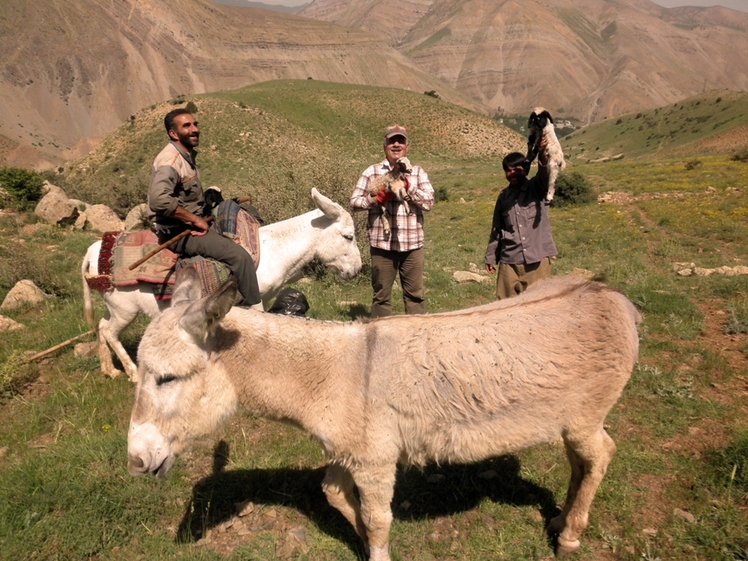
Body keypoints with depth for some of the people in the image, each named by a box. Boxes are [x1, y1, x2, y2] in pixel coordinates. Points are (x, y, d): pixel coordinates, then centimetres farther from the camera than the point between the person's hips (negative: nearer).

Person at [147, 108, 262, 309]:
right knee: (239, 255, -20)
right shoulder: (170, 161, -19)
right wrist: (195, 220, -26)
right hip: (177, 232, -11)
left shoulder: (187, 156, 11)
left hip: (190, 225, 11)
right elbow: (159, 199, -35)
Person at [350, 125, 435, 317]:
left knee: (415, 294, 9)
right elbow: (354, 202, 0)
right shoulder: (372, 172, 4)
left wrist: (407, 186, -13)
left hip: (412, 245, 1)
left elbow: (428, 202, -2)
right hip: (382, 244, -1)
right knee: (381, 295, 9)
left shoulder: (418, 172, 9)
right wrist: (377, 198, -14)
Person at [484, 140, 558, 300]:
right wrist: (490, 257, 14)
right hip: (509, 261, 3)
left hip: (537, 259, -3)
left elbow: (544, 174, -22)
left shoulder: (537, 188, 2)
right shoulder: (504, 196, 10)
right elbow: (497, 229, 15)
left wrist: (542, 154, -42)